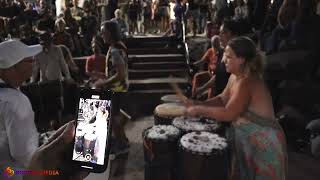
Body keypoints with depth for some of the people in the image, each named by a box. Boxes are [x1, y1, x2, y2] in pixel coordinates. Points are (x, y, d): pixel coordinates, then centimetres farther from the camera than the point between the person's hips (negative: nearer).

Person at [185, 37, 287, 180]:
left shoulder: (248, 82, -28)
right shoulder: (235, 77, 3)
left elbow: (228, 114, -30)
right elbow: (222, 99, 10)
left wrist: (199, 110, -22)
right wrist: (199, 104, -4)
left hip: (264, 144, -8)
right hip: (247, 139, 9)